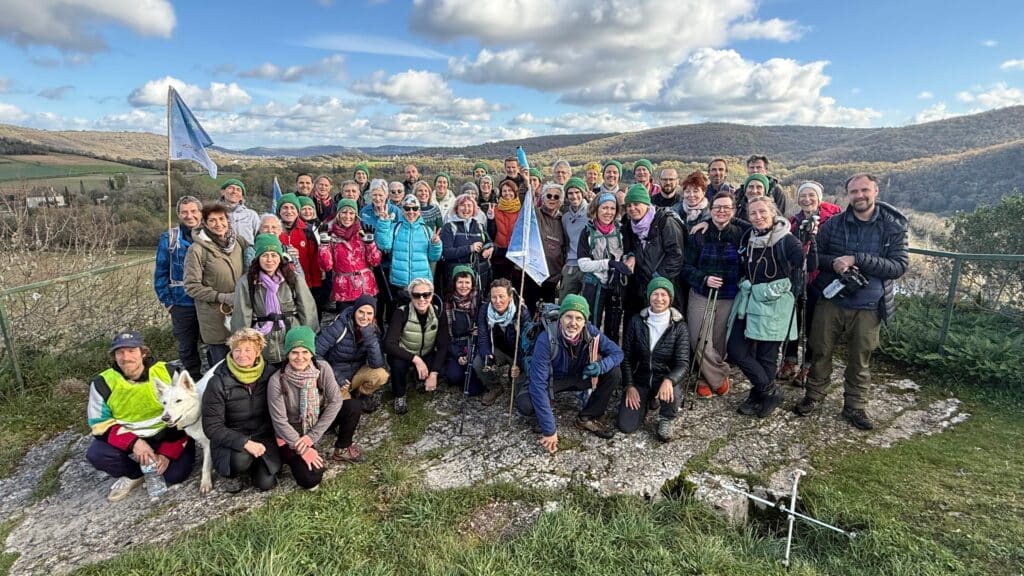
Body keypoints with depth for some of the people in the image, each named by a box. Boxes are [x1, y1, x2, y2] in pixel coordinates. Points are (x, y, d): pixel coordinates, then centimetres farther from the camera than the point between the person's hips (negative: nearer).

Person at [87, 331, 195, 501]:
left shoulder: (168, 373, -14)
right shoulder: (103, 383, -10)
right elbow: (101, 424, -8)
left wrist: (167, 453, -16)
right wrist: (133, 443, -25)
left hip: (168, 436, -2)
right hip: (128, 439, 2)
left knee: (175, 475, -21)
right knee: (95, 454, -24)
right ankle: (134, 474, 6)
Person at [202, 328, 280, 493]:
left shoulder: (269, 374, -7)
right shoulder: (218, 382, -17)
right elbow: (212, 427, -17)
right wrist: (244, 442, -29)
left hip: (262, 436, 3)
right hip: (231, 439, -2)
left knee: (266, 483, -13)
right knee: (241, 459, -34)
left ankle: (252, 465, 20)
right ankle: (229, 473, 3)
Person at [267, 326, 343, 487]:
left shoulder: (323, 368, -17)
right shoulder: (277, 381, -25)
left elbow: (335, 401, -17)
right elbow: (280, 421, -20)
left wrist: (312, 436, -20)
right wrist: (302, 449, -21)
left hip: (318, 424, 4)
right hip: (291, 434, -4)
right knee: (310, 479, -18)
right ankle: (291, 456, 13)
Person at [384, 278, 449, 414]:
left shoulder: (439, 313, -17)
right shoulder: (401, 313, -25)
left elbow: (443, 346, -15)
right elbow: (389, 345, -33)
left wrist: (434, 373, -25)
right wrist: (415, 359, -40)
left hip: (426, 355, 3)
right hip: (404, 355, -3)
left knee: (441, 371, -24)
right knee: (398, 364, -35)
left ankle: (423, 380, 13)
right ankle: (399, 396, -5)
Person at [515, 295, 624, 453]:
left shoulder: (591, 332, -23)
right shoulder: (546, 339, -34)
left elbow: (617, 352, -10)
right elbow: (538, 384, -35)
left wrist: (600, 366, -35)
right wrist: (549, 430, -34)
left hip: (579, 376, 4)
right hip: (551, 379, -4)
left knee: (614, 373, -17)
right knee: (525, 405, -32)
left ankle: (587, 419, 1)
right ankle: (544, 417, 6)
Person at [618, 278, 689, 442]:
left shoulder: (678, 326, -10)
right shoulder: (637, 321, -6)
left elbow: (683, 363, -16)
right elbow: (626, 356, 0)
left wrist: (669, 380, -37)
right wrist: (629, 386, -9)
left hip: (666, 377, -1)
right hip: (640, 378, 1)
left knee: (671, 391, -38)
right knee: (626, 426, -13)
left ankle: (665, 420, -1)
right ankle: (645, 401, 22)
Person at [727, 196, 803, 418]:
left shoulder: (786, 240, -10)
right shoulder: (748, 237, 7)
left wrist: (809, 243, -25)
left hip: (773, 303, -6)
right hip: (748, 301, 6)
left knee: (766, 355, 3)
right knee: (736, 349, 2)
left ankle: (759, 395, 25)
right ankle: (770, 392, 19)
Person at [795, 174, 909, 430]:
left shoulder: (893, 227, -5)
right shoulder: (833, 224, -2)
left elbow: (899, 266, -12)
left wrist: (857, 259, -23)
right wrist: (833, 262, -18)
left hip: (868, 308, -1)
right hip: (830, 301, 1)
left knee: (860, 360, 12)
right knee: (821, 352, 11)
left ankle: (855, 406, 28)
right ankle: (814, 395, 30)